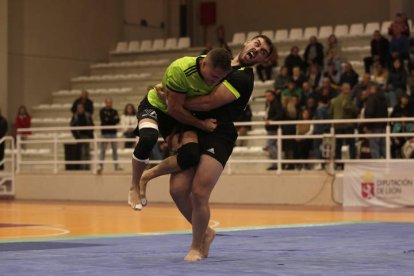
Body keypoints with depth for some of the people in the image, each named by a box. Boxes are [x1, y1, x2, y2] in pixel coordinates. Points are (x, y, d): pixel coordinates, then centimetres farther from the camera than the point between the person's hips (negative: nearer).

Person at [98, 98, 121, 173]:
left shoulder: (114, 111, 11)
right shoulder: (102, 111, 0)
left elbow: (117, 120, -2)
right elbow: (104, 120, -14)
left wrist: (109, 120, -17)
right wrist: (113, 119, -12)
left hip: (113, 132, 4)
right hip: (105, 132, -4)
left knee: (115, 150, 7)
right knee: (103, 150, -5)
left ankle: (116, 166, 13)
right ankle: (101, 166, -4)